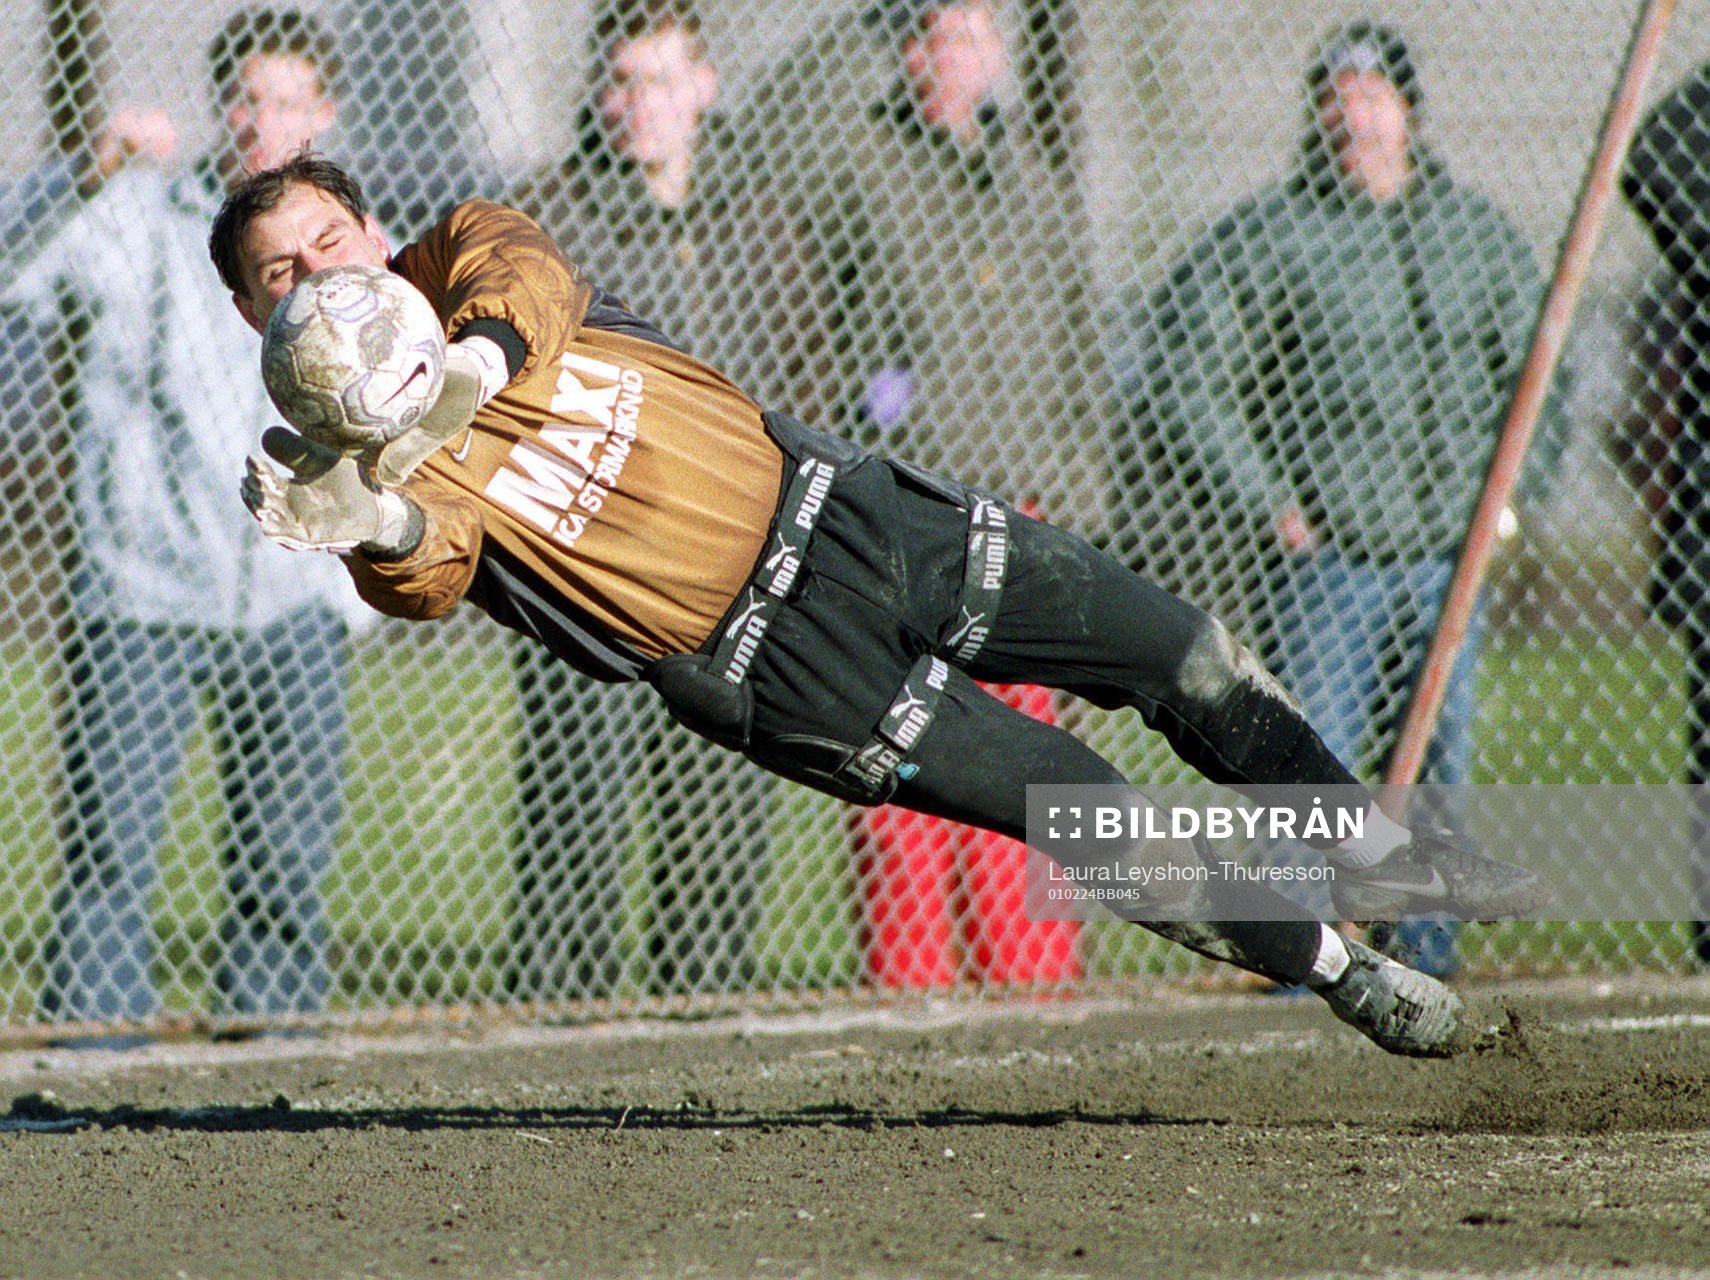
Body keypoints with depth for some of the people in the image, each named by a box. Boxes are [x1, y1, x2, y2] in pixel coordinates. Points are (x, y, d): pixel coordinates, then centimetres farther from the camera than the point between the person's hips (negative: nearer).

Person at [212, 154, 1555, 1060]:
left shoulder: (464, 255, 1)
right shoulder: (344, 454, -10)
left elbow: (523, 278, -23)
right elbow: (426, 573, -30)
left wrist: (477, 360, -45)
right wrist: (376, 526, -54)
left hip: (829, 503, 4)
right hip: (778, 658, -4)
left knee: (1174, 650, 9)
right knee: (1082, 807, -6)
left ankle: (1356, 845, 35)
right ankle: (1337, 969, 15)